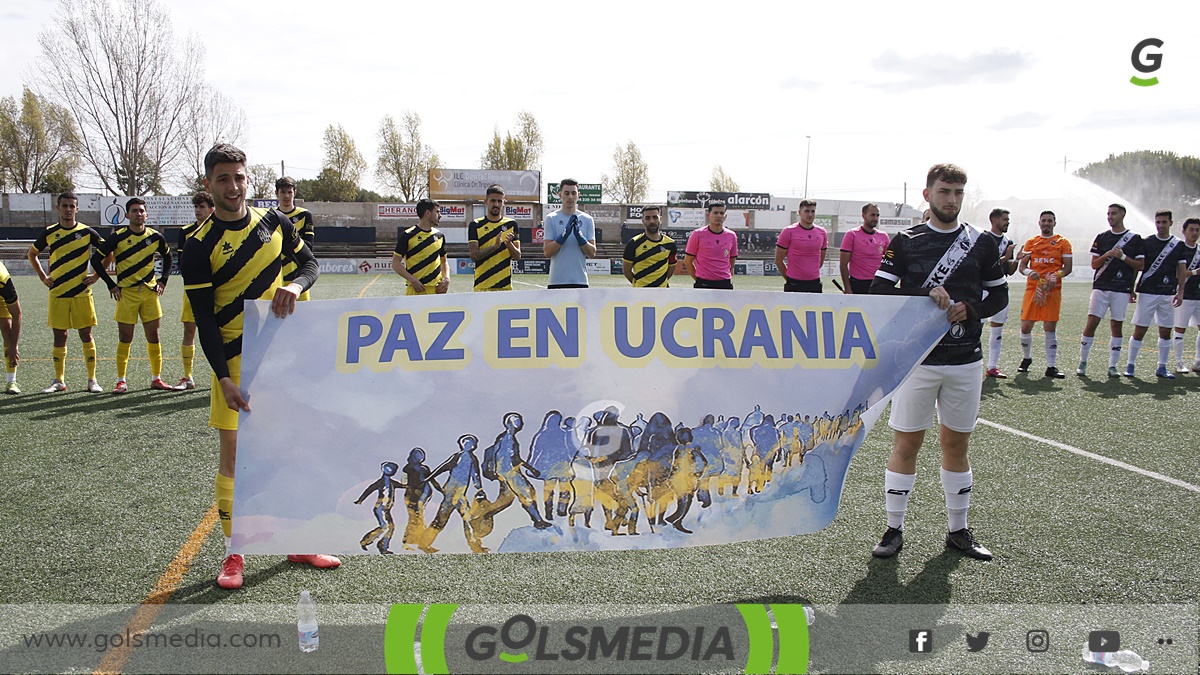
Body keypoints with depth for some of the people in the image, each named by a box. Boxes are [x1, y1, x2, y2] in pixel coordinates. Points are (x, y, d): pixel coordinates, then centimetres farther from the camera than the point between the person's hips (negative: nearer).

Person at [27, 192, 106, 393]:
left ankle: (92, 379, 7)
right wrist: (43, 277, 9)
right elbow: (32, 254, 20)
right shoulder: (49, 233, 5)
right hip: (57, 293, 2)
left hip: (82, 292, -2)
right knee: (59, 336, 5)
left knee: (86, 335, 1)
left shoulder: (87, 232, -1)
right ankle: (59, 380, 13)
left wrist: (96, 276, 2)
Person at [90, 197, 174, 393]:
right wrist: (111, 284, -4)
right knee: (125, 338, 0)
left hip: (150, 291, 2)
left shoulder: (155, 237, 3)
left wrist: (163, 280, 9)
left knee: (153, 336, 5)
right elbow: (96, 259, 0)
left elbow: (167, 257, 20)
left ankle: (156, 379, 13)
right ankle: (121, 381, 8)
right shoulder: (118, 237, -5)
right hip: (126, 292, -2)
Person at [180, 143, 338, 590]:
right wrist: (224, 378, -17)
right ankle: (233, 553, 13)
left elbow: (309, 263, 13)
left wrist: (296, 285, -11)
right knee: (233, 449, -2)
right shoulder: (199, 246, -8)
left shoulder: (274, 222, 3)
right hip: (236, 358, -3)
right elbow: (204, 321, -10)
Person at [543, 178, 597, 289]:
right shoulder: (551, 219, 3)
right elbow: (547, 252, -5)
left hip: (580, 281, 1)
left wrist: (579, 235, -14)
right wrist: (565, 233, -16)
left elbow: (592, 253, 2)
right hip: (557, 281, -1)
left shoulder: (587, 219, 7)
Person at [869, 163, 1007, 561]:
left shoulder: (982, 244, 7)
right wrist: (926, 294, -18)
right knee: (907, 442, 1)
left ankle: (958, 530, 25)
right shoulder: (905, 241, 1)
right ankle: (894, 530, 13)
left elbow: (999, 296, 13)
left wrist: (971, 309, -7)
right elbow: (879, 290, -5)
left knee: (956, 443, 12)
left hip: (965, 360, 3)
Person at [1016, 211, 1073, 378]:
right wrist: (1029, 272, -13)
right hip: (1032, 288, 2)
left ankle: (1051, 366, 0)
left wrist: (1056, 276, -17)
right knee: (1026, 326, -1)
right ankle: (1026, 358, 22)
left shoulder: (1063, 242, 7)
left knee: (1050, 328, -3)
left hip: (1053, 289, -2)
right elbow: (1021, 266, 10)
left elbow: (1068, 267, 4)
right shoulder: (1031, 242, 13)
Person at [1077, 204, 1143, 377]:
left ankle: (1112, 366, 9)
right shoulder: (1101, 237, 10)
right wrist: (1107, 255, -10)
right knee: (1091, 323, -5)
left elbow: (1140, 265, 3)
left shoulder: (1135, 238, 5)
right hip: (1100, 287, 1)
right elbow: (1094, 264, 8)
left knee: (1117, 326, 3)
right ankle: (1082, 362, 3)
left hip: (1122, 289, -1)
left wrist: (1122, 257, -11)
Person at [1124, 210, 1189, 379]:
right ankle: (1130, 365, 5)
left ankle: (1162, 368, 15)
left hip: (1168, 294, 2)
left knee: (1165, 332, 6)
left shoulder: (1179, 245, 7)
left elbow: (1181, 271, 8)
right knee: (1139, 330, -3)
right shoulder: (1146, 243, 2)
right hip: (1147, 292, -2)